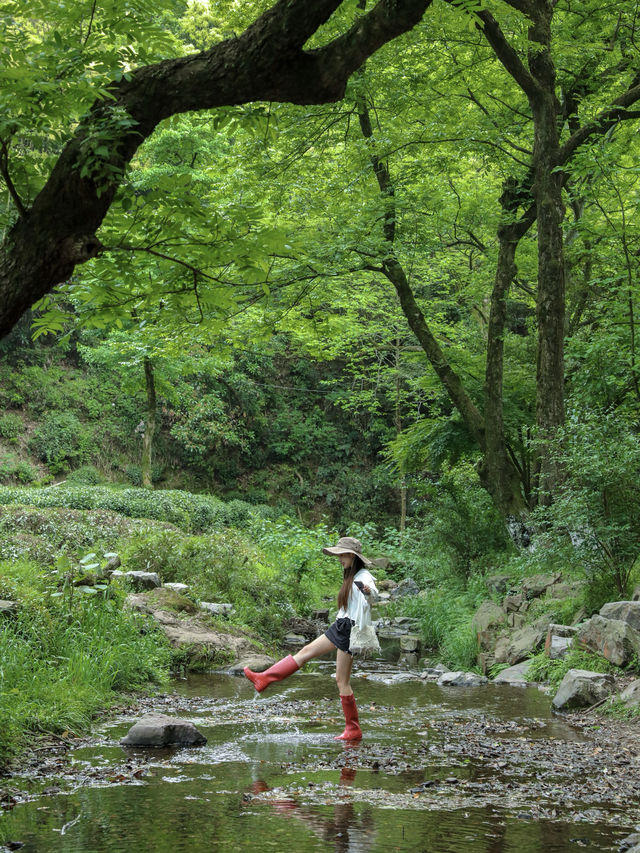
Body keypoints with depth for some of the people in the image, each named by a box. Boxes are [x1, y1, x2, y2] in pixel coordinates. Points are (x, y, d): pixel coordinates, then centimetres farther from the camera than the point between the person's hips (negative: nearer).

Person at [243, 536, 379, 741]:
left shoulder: (364, 577, -16)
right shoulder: (351, 577, 14)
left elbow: (373, 594, -39)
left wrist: (369, 591, -60)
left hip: (350, 630, -9)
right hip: (340, 627, 10)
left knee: (342, 680, -5)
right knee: (306, 651, 10)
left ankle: (353, 730, 2)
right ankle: (265, 678, 14)